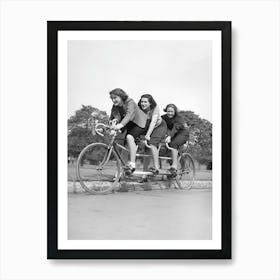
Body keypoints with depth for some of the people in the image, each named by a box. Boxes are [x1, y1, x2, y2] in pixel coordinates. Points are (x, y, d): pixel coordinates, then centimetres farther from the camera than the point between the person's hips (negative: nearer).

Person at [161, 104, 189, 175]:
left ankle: (174, 166, -36)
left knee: (173, 144, -34)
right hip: (172, 135, 5)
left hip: (182, 134, -5)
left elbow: (175, 128, -38)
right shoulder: (164, 117, -6)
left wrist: (169, 137, -54)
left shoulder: (179, 118, -22)